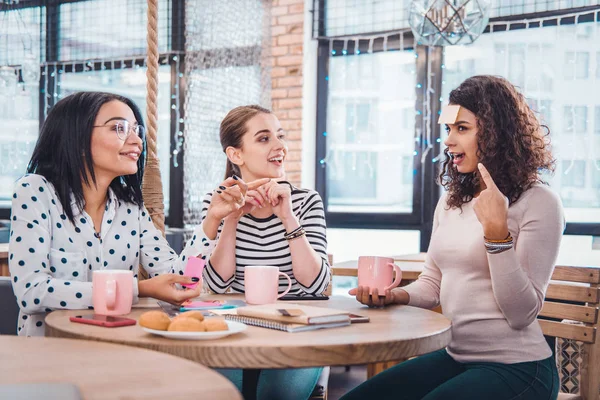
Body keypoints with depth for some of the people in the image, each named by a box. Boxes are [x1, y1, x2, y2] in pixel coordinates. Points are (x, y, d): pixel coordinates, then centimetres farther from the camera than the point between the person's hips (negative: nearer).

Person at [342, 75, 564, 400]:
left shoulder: (538, 203, -10)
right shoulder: (450, 201, 12)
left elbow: (522, 314, -15)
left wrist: (497, 232, -24)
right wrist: (393, 295, -4)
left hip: (515, 367, -6)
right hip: (454, 357, 7)